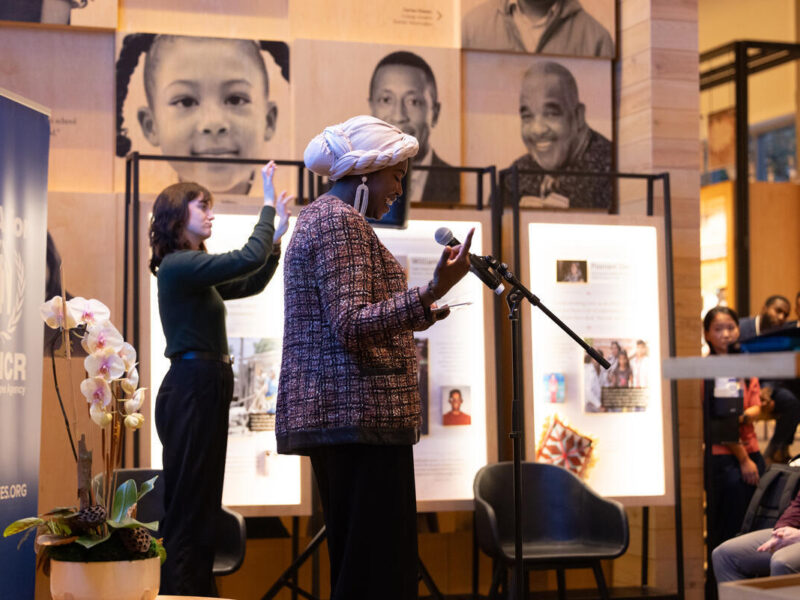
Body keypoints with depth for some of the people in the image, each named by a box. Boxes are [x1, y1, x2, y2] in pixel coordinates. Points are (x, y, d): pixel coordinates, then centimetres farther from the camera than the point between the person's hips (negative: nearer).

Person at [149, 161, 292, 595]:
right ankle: (179, 590, -5)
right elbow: (249, 260, -22)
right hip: (193, 386, -10)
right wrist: (269, 206, -12)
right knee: (188, 507, -8)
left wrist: (278, 236, 14)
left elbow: (250, 284, 23)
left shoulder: (191, 268, 18)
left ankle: (197, 591, 18)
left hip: (204, 388, 10)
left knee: (200, 506, 13)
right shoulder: (178, 265, -13)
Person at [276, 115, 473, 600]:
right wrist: (431, 294, -31)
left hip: (329, 412, 11)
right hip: (363, 412, -11)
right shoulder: (341, 221, -10)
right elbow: (352, 325, -21)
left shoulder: (317, 218, 22)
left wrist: (414, 316, 31)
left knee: (354, 561, 12)